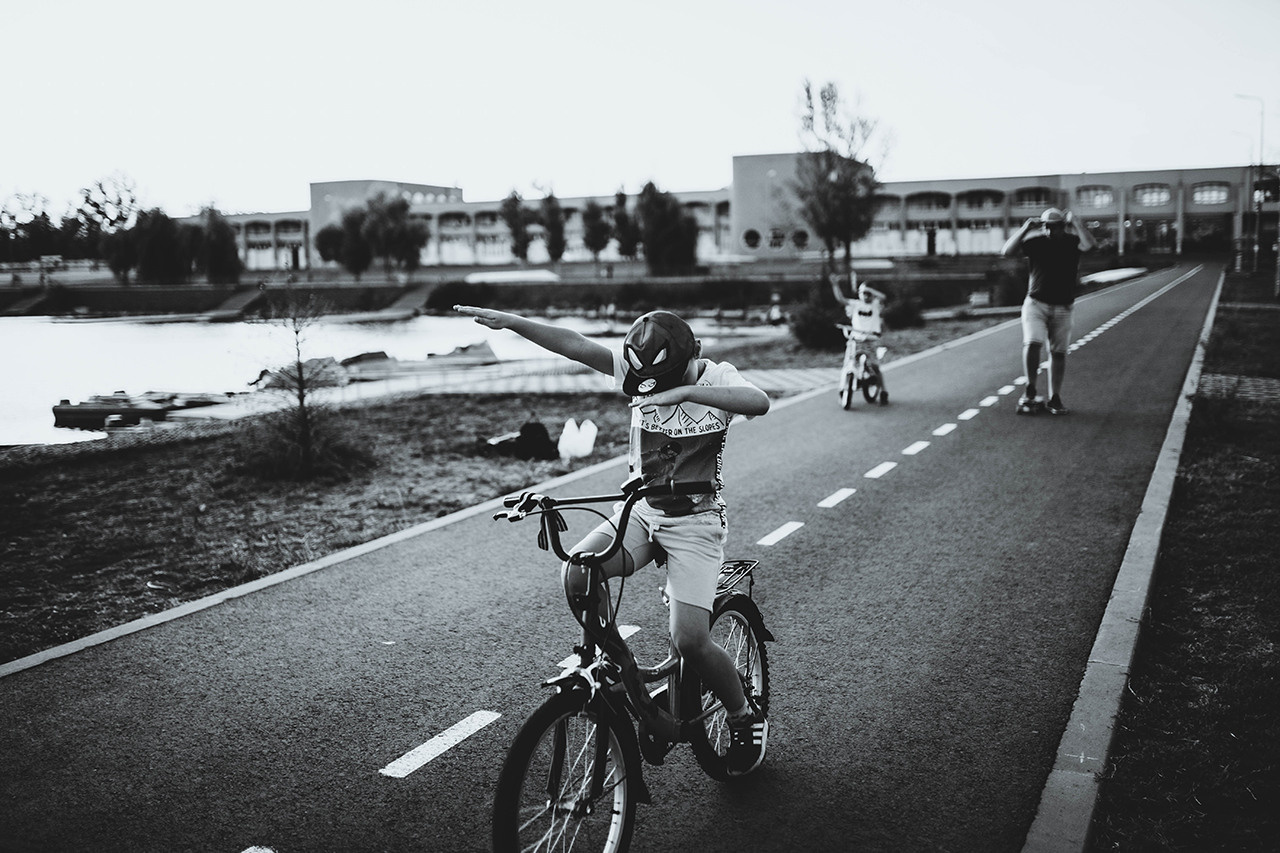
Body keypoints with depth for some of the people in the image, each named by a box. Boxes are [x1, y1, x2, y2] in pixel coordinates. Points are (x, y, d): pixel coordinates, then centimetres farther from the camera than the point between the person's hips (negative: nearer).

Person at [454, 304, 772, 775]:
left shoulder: (716, 377, -14)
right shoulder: (639, 369, -6)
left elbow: (759, 402, -36)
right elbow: (575, 345, -14)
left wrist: (686, 391, -44)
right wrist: (509, 321, -26)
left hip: (695, 521, -4)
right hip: (642, 509, 4)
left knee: (690, 640, -14)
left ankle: (746, 718, 15)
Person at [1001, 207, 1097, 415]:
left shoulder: (1071, 242, -2)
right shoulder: (1035, 242, -2)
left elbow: (1090, 244, -23)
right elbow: (1006, 252, -12)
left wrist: (1075, 222, -18)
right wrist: (1025, 229, -16)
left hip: (1062, 308, 1)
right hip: (1035, 303, -1)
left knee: (1058, 352, 4)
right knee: (1032, 344, -18)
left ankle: (1054, 398, 14)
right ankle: (1030, 392, -4)